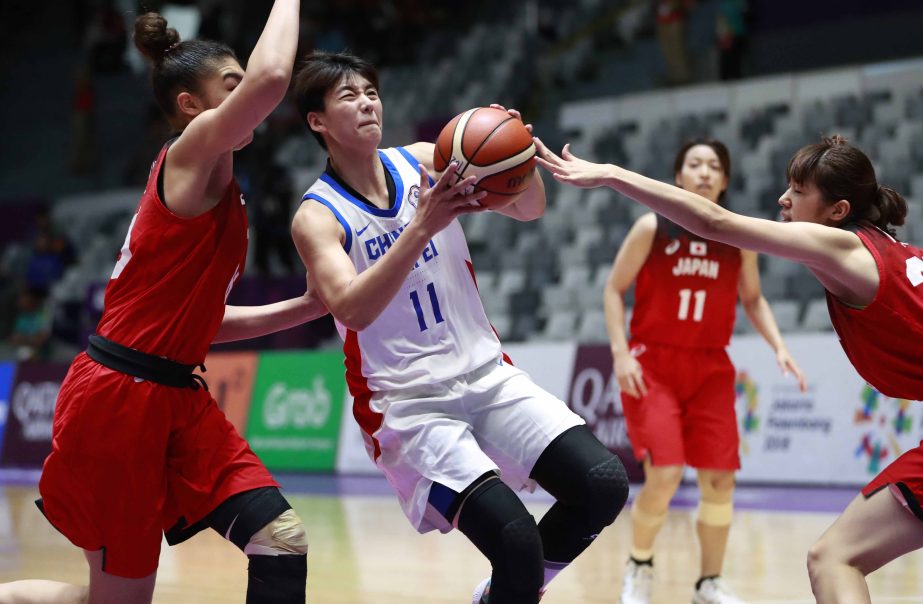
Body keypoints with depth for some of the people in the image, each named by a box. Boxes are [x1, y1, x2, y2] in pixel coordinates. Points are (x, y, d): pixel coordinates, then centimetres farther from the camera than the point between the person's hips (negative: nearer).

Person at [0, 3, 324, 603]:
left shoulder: (219, 191, 16)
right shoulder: (190, 153, -10)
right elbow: (272, 77, -29)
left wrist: (307, 307, 16)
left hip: (178, 397, 9)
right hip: (119, 396, -9)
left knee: (283, 543, -4)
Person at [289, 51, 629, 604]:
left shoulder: (424, 160, 3)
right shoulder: (317, 217, -10)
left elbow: (529, 209, 3)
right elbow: (352, 310, -26)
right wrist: (422, 227, -35)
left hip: (489, 376, 5)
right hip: (407, 404, -5)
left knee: (605, 486, -9)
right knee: (517, 540, -23)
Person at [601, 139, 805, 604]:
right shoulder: (652, 228, -7)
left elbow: (752, 298, 14)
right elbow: (614, 289, -2)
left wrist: (778, 346, 0)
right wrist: (620, 352, -13)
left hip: (710, 368, 4)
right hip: (653, 364, -3)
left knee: (720, 480, -1)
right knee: (665, 475, -16)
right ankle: (639, 566, 10)